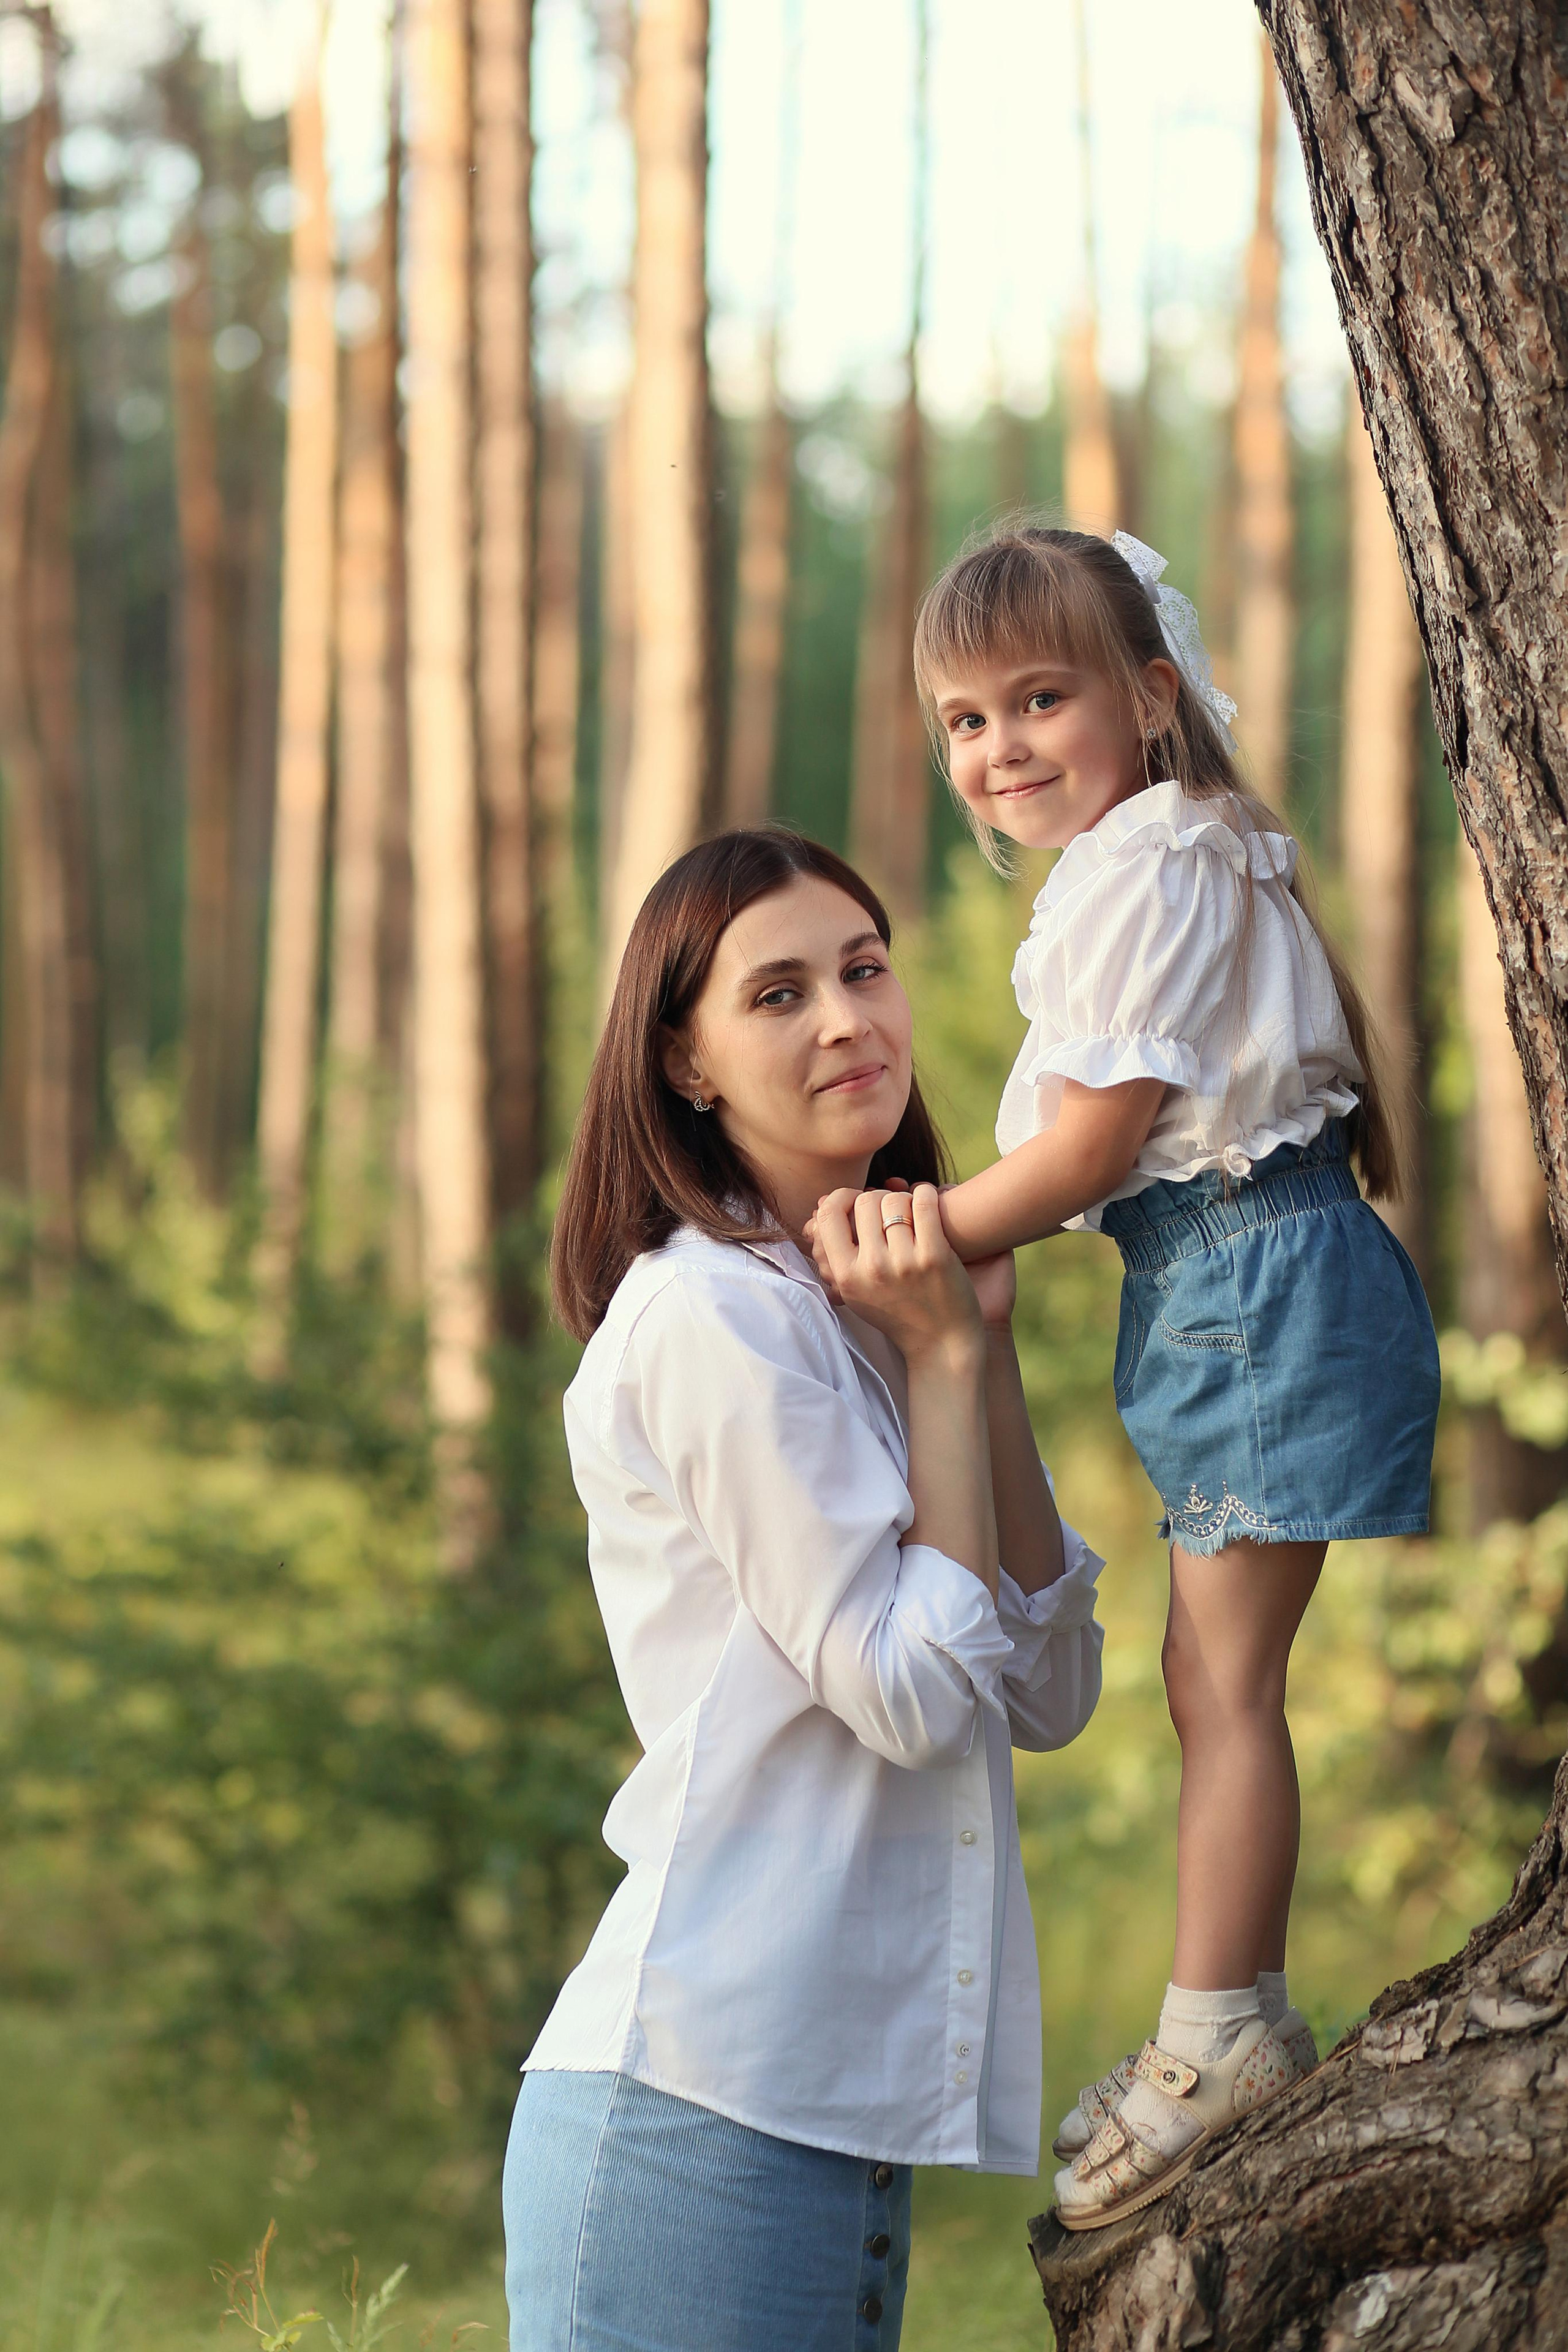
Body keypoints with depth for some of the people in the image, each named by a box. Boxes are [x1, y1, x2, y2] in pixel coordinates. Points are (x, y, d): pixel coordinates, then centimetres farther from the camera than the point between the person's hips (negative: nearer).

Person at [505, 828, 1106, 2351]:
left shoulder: (857, 1315, 17)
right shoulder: (712, 1315, -11)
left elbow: (1047, 1694, 10)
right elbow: (915, 1693, -14)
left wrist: (983, 1346, 4)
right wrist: (939, 1354, -6)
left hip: (854, 2100, 9)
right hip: (705, 2102, -9)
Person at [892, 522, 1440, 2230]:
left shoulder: (1142, 872, -16)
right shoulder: (1198, 852, 17)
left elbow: (1095, 1139, -18)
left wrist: (927, 1241, -9)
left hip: (1255, 1280, -11)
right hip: (1230, 1271, 11)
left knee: (1225, 1671, -7)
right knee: (1213, 1666, 13)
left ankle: (1215, 2037, -3)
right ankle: (1240, 2019, 19)